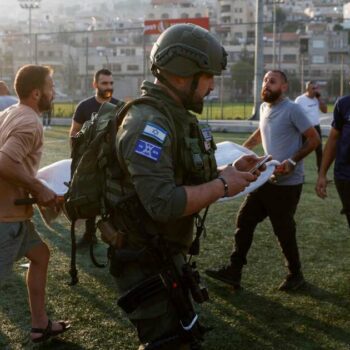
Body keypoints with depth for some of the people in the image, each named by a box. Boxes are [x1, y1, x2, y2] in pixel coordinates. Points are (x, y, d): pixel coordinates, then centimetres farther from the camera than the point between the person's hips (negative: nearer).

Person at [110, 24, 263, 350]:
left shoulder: (178, 116, 9)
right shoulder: (148, 123, -24)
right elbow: (163, 203, -33)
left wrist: (230, 170, 2)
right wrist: (222, 186, -21)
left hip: (167, 253, 10)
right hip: (144, 261, -10)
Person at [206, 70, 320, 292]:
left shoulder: (292, 110, -15)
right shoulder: (264, 108, 9)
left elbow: (314, 140, -14)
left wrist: (292, 161, -22)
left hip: (287, 183, -8)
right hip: (266, 178, 8)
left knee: (284, 231, 3)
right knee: (244, 221, 4)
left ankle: (296, 275, 24)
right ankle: (234, 272, 10)